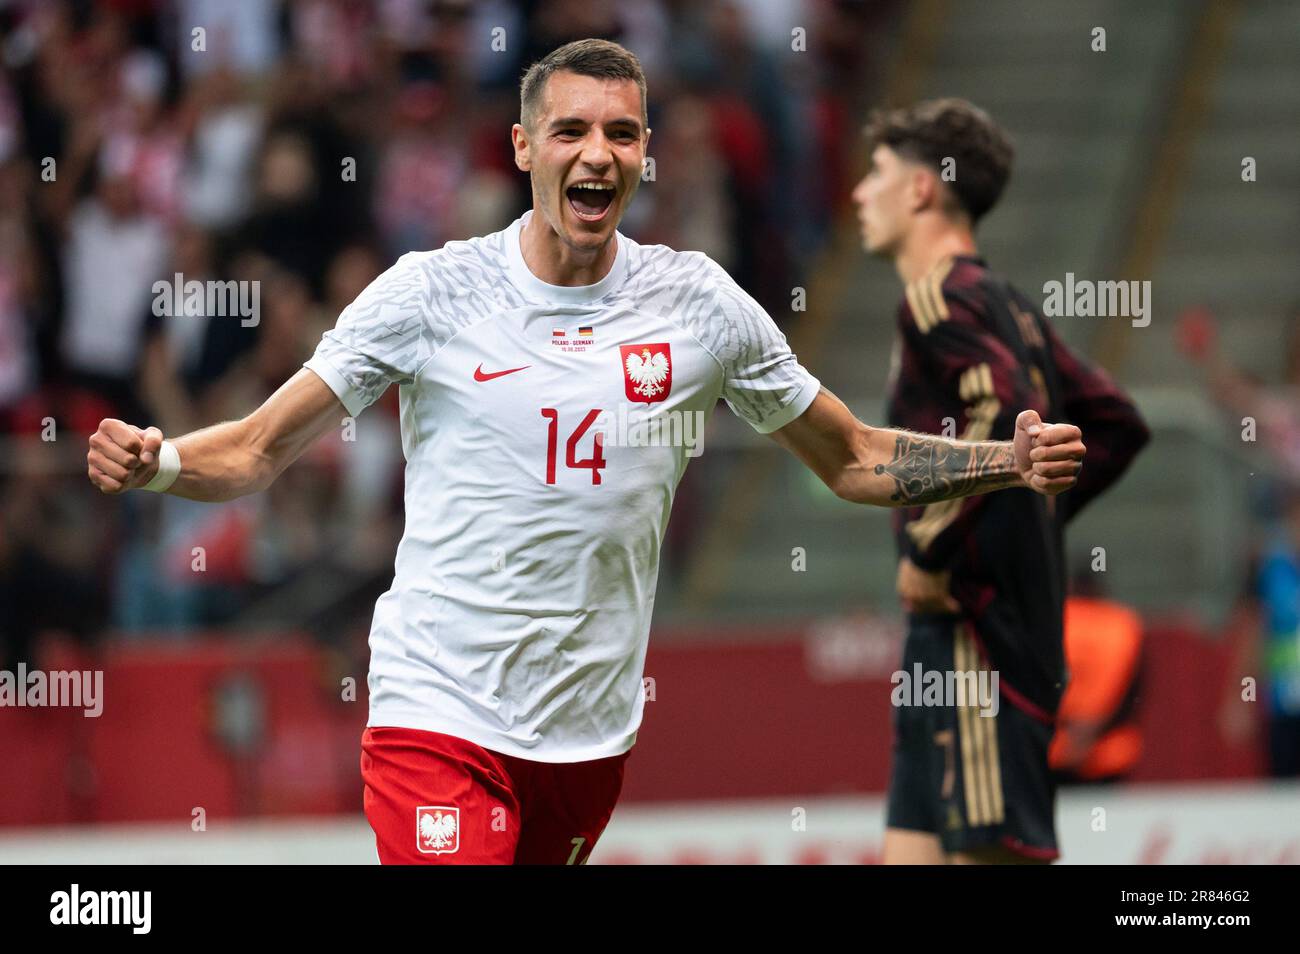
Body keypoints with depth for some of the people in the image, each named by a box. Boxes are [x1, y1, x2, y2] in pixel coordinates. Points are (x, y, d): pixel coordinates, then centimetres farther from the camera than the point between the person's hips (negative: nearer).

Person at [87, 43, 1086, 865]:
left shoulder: (698, 302, 4)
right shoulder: (434, 291, -4)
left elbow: (853, 460, 14)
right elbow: (260, 451, 0)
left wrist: (1012, 460, 1)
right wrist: (157, 461, -21)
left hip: (592, 724, 4)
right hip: (440, 709, -4)